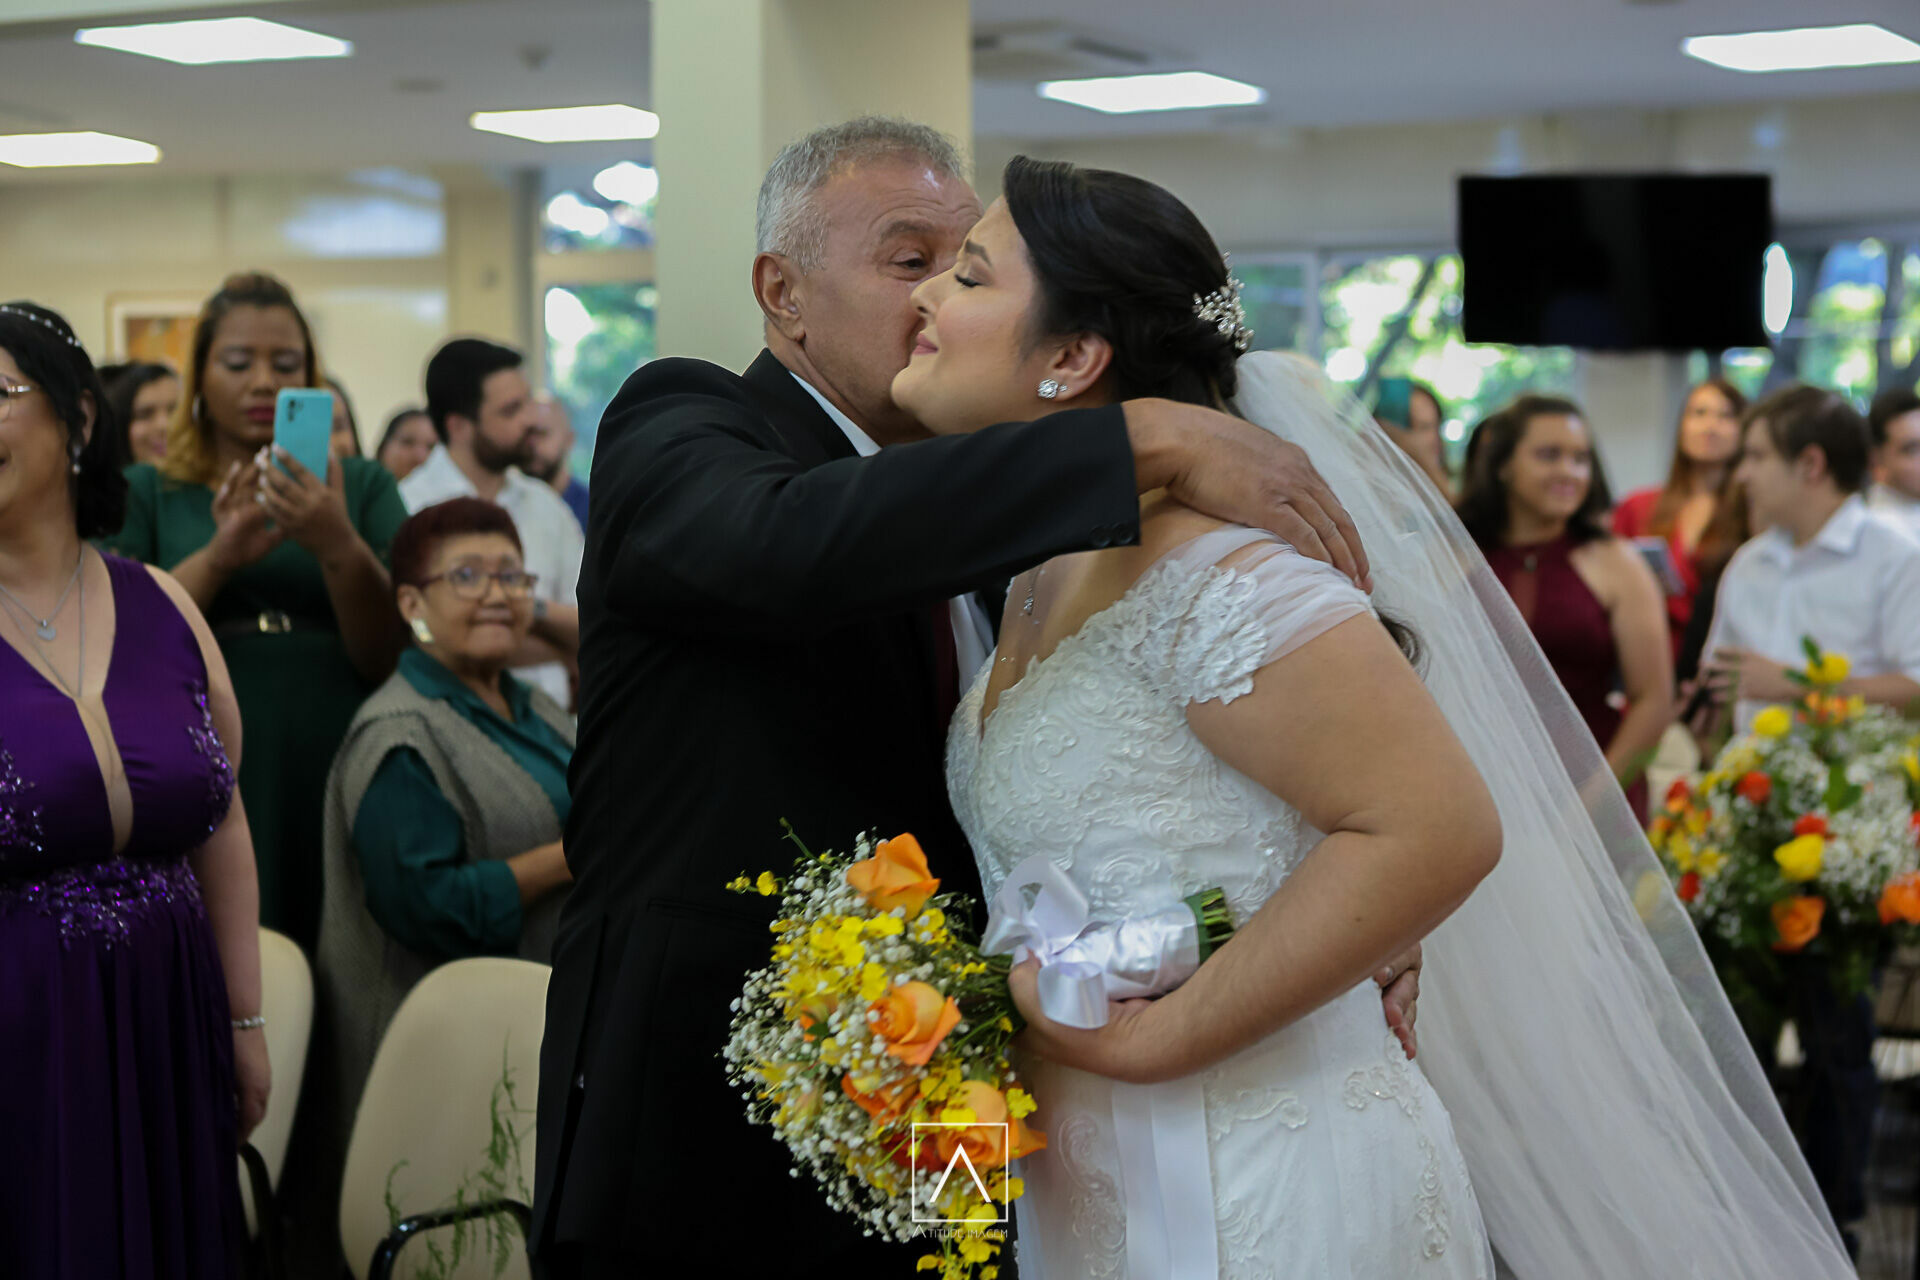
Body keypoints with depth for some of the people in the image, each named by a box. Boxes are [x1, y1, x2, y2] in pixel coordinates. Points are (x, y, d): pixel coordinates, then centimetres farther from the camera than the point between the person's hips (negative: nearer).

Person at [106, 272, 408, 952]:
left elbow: (389, 659, 1)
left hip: (332, 768, 1)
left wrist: (340, 548, -16)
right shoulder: (147, 494, 11)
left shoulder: (362, 486, 12)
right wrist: (218, 558, -16)